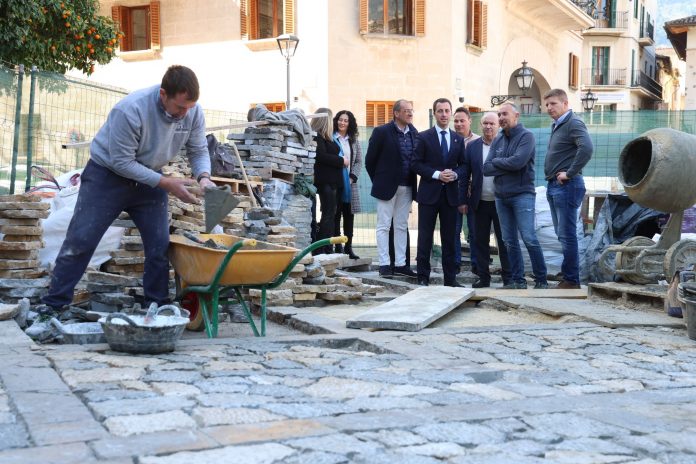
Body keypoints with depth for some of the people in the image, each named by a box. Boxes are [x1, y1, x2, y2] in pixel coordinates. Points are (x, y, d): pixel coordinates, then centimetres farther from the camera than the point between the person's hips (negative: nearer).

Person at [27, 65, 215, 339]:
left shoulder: (193, 112, -15)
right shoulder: (130, 110, -33)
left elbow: (198, 150, 0)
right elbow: (122, 162, -27)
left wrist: (203, 178, -21)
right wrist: (167, 184, -27)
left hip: (149, 178, 5)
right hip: (107, 175, -5)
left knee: (160, 247, -2)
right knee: (79, 242, -6)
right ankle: (52, 308, 0)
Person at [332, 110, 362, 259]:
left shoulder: (354, 141, 14)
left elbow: (359, 161, 11)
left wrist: (352, 177, -1)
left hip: (350, 183, 4)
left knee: (349, 216, 4)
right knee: (335, 215, -3)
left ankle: (348, 247, 9)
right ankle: (338, 247, 1)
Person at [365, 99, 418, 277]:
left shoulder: (414, 133, 6)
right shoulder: (381, 132, -8)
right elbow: (370, 159, -3)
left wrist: (412, 182, 10)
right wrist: (378, 181, 2)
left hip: (407, 187, 5)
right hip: (387, 186, -5)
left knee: (401, 226, 10)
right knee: (384, 226, -1)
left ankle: (400, 264, 14)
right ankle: (384, 264, 2)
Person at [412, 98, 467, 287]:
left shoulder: (458, 139, 11)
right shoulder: (424, 137, 0)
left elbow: (463, 164, 13)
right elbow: (416, 164, -4)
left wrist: (455, 174, -9)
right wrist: (436, 174, -15)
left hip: (450, 193, 3)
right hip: (429, 193, -3)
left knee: (449, 237, 7)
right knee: (425, 237, 0)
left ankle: (450, 278, 12)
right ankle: (423, 277, 6)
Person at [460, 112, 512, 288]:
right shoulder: (472, 146, 6)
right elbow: (465, 175, 6)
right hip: (480, 203, 3)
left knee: (504, 241, 4)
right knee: (480, 241, 7)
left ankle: (508, 278, 12)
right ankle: (483, 277, 16)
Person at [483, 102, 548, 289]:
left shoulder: (526, 136, -6)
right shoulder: (497, 140, 12)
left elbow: (518, 161, -21)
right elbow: (486, 168, 3)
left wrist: (496, 162, -5)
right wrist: (508, 166, -10)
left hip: (522, 195, -6)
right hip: (501, 196, 6)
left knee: (529, 238, -11)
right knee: (509, 241, 7)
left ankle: (541, 280, -2)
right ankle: (518, 280, 14)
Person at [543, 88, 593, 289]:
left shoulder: (574, 124, -11)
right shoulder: (556, 126, 18)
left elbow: (586, 148, -27)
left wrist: (570, 173, -22)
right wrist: (552, 179, 14)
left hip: (567, 186, -10)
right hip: (553, 186, 10)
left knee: (567, 235, -7)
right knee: (562, 234, 13)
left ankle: (571, 280, -2)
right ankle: (567, 276, 20)